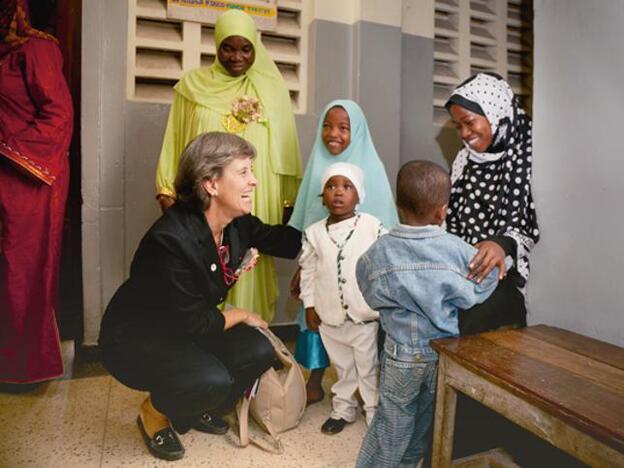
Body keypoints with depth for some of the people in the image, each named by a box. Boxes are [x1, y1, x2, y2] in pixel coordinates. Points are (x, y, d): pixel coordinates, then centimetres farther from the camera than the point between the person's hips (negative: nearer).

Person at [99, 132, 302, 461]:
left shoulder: (237, 223, -12)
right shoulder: (171, 240, -34)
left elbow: (277, 239, 8)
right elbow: (193, 323, -26)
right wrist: (242, 315, -10)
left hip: (183, 329, 8)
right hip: (134, 339, -7)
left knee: (259, 351, -9)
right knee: (214, 380, -29)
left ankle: (198, 411, 19)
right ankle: (155, 414, 6)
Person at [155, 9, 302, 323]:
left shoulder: (272, 89, 7)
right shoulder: (193, 84, 8)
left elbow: (284, 147, 8)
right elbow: (174, 142, 10)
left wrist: (291, 203, 7)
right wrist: (166, 191, 3)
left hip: (254, 204, 0)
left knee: (248, 274, 1)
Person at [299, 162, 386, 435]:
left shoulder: (373, 227, -12)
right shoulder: (314, 232, -3)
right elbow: (308, 270, 5)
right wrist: (309, 305, 5)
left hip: (365, 317, -3)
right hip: (329, 317, 3)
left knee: (369, 369, 15)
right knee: (342, 368, 22)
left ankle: (376, 412, 35)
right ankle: (342, 410, 42)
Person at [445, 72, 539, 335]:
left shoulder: (529, 155, -6)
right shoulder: (464, 160, 13)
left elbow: (535, 226, -9)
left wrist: (503, 244, -26)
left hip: (506, 277, -5)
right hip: (463, 274, 5)